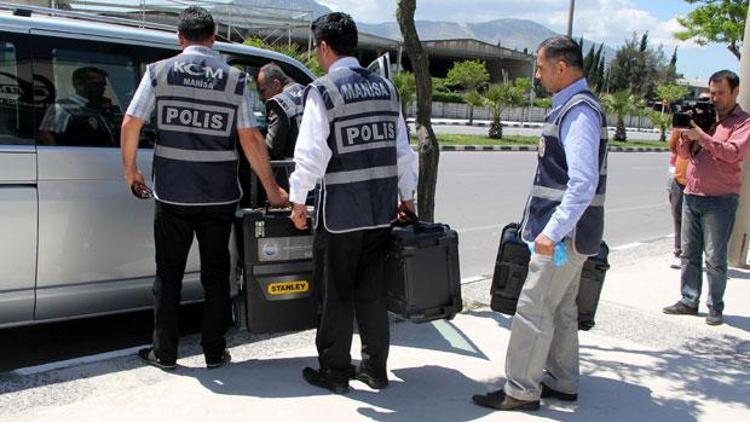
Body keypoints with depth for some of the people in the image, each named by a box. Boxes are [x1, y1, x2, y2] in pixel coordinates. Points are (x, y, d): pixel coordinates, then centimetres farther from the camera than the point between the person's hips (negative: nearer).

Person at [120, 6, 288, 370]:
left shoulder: (159, 72, -1)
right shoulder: (235, 79, -1)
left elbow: (130, 125, -3)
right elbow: (250, 139, -4)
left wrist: (130, 169, 13)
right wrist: (272, 189, 3)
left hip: (172, 193, 0)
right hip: (219, 195, 0)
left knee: (168, 273, 12)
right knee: (216, 272, 12)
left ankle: (164, 352, 19)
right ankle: (214, 351, 18)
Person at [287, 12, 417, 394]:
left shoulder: (322, 91, -10)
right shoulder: (386, 88, 8)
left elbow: (310, 155, -14)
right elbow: (403, 150, 11)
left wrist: (297, 201, -3)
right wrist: (406, 195, 20)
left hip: (340, 212, -5)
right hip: (382, 209, 6)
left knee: (337, 294, 9)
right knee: (372, 291, 16)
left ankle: (335, 371, 20)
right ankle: (375, 369, 25)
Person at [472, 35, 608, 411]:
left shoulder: (579, 111, -18)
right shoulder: (571, 107, 14)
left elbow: (584, 183, -27)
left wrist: (552, 231, -27)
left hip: (564, 232, -10)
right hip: (567, 230, 10)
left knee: (534, 310, -4)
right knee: (561, 309, 18)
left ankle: (520, 390, 7)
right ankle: (561, 383, 30)